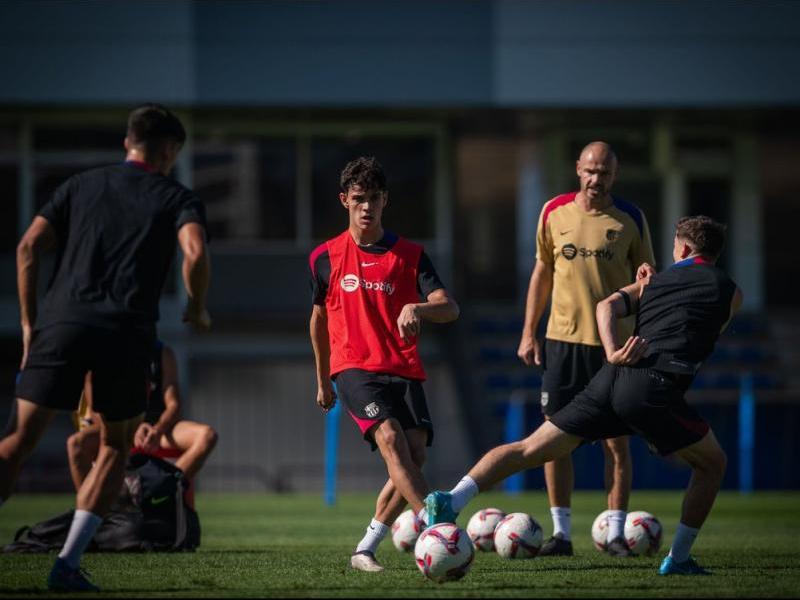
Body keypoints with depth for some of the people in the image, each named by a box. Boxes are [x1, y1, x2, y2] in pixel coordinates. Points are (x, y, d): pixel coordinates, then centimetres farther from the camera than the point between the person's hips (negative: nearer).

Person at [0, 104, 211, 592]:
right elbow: (196, 251, -10)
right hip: (126, 333, -1)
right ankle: (68, 564, 5)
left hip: (61, 323, 1)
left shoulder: (80, 186, 18)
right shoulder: (177, 198, 10)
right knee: (116, 447, 17)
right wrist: (198, 308, 7)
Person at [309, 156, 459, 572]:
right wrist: (323, 380, 29)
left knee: (414, 454, -15)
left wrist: (417, 309, -27)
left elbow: (449, 309, -4)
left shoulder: (410, 255, 7)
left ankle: (366, 549, -2)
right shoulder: (326, 258, 9)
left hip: (404, 371, 2)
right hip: (354, 369, -2)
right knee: (390, 437, -27)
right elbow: (320, 317, 23)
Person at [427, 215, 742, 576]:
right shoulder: (729, 291, 16)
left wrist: (613, 353, -6)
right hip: (655, 390, -4)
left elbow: (607, 306, 9)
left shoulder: (652, 282, 27)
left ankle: (452, 500, -10)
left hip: (609, 381, 4)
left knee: (530, 450, 6)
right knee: (711, 464, 18)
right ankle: (677, 558, 14)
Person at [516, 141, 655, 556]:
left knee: (616, 440, 0)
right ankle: (561, 532, 7)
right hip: (562, 338, 2)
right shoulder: (554, 212, 4)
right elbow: (542, 271, 12)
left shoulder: (630, 219, -1)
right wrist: (528, 332, 8)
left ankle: (615, 533, 6)